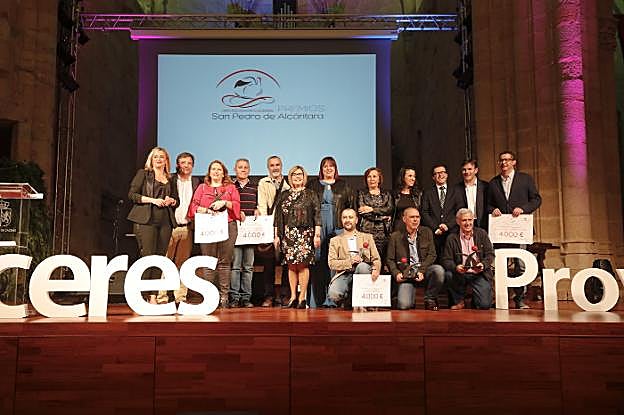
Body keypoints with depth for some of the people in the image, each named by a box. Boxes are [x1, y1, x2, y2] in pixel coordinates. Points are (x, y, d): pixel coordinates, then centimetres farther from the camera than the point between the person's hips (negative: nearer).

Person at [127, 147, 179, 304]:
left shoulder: (170, 179, 20)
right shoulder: (143, 174, 9)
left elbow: (176, 200, 25)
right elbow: (132, 194, 0)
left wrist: (171, 201, 2)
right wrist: (152, 200, -11)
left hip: (165, 222, 4)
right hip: (146, 220, -4)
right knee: (147, 256, -12)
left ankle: (153, 296, 5)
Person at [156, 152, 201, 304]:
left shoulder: (196, 182, 13)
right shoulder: (170, 179, 5)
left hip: (187, 227, 2)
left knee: (182, 263, 6)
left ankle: (181, 297, 11)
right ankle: (162, 297, 1)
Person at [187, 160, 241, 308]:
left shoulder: (231, 188, 18)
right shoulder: (202, 187, 19)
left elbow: (237, 205, 6)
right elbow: (193, 206, 9)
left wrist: (225, 203, -10)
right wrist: (205, 210, -8)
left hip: (227, 227, 0)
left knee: (225, 262, -4)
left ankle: (224, 296, -1)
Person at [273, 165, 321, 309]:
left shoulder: (311, 194, 7)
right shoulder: (284, 195, 14)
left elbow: (317, 215, 2)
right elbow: (278, 216, 13)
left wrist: (317, 234, -5)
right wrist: (277, 235, 7)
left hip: (305, 235, -3)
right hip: (288, 235, 3)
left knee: (303, 265, -7)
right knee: (291, 265, 3)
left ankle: (302, 297, 0)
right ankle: (293, 297, 10)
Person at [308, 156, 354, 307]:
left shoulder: (343, 186, 14)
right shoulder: (314, 185, 13)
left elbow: (351, 205, 12)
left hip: (337, 228, 0)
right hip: (318, 227, 0)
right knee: (318, 262, -3)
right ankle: (317, 299, 2)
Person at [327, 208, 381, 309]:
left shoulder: (367, 237, 19)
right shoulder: (335, 240, 15)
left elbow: (376, 259, 11)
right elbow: (331, 263, 3)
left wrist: (376, 269, -13)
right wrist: (350, 262, -14)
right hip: (344, 274, -1)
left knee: (362, 266, -35)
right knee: (333, 295, -31)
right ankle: (347, 302, 4)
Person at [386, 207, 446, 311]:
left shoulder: (426, 232, 9)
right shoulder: (396, 236, 5)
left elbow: (432, 254, 2)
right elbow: (389, 259, 6)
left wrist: (421, 271, -13)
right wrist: (396, 273, -12)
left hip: (424, 269, 2)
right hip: (406, 274, -2)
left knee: (439, 270, -32)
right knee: (403, 305, -22)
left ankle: (430, 300, -8)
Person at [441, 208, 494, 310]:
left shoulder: (482, 234, 7)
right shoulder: (452, 238, 2)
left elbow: (490, 254, 3)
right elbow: (446, 260, -4)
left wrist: (483, 264, -19)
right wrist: (455, 267, -26)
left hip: (479, 274, 0)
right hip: (461, 274, 0)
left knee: (484, 305, -16)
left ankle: (475, 297, 23)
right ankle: (459, 300, -5)